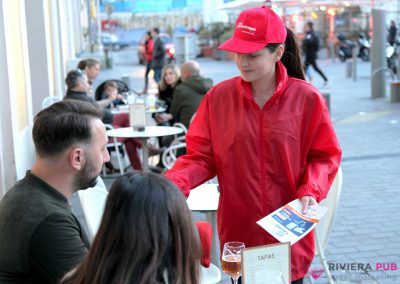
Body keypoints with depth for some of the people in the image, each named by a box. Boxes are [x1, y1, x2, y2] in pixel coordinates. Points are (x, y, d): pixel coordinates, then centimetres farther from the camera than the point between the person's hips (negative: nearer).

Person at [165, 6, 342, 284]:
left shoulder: (307, 98, -7)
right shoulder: (218, 96, -4)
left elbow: (325, 156, -1)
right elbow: (202, 156, -1)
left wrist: (311, 192, -17)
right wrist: (175, 181, -18)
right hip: (238, 229, 1)